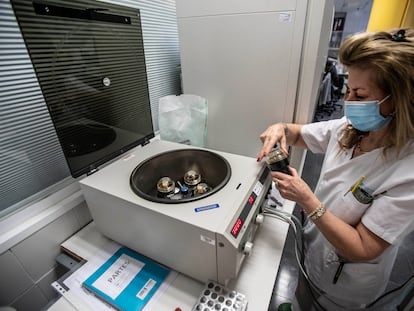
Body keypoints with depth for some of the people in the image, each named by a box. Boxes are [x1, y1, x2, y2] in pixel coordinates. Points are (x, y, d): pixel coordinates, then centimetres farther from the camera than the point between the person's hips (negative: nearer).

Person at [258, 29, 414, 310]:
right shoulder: (349, 128, -14)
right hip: (312, 247, 5)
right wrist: (281, 129, -21)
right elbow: (299, 134, 0)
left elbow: (361, 250, -28)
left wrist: (306, 200, -34)